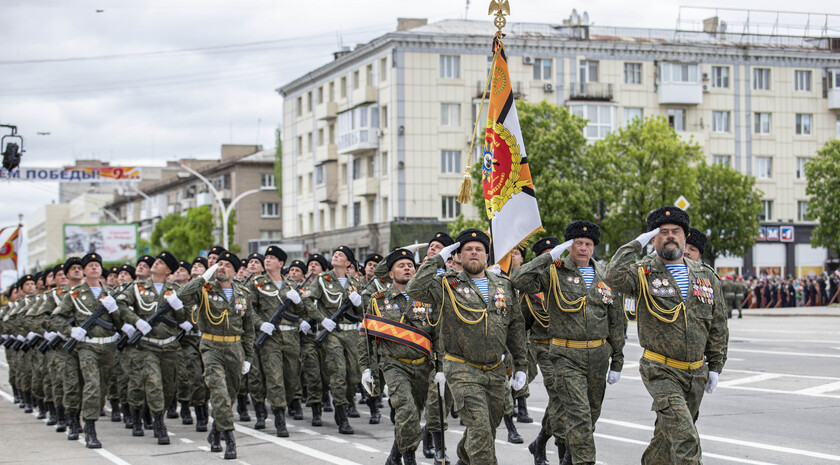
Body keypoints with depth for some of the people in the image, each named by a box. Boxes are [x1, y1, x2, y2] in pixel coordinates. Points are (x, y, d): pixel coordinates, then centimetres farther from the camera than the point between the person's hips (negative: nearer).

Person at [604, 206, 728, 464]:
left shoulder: (706, 276, 8)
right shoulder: (644, 273, -4)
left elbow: (718, 325, 14)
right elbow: (615, 277, -27)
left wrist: (715, 366, 11)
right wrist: (636, 244, -18)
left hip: (696, 374, 5)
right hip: (661, 372, -5)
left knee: (668, 435, 16)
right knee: (685, 441, -19)